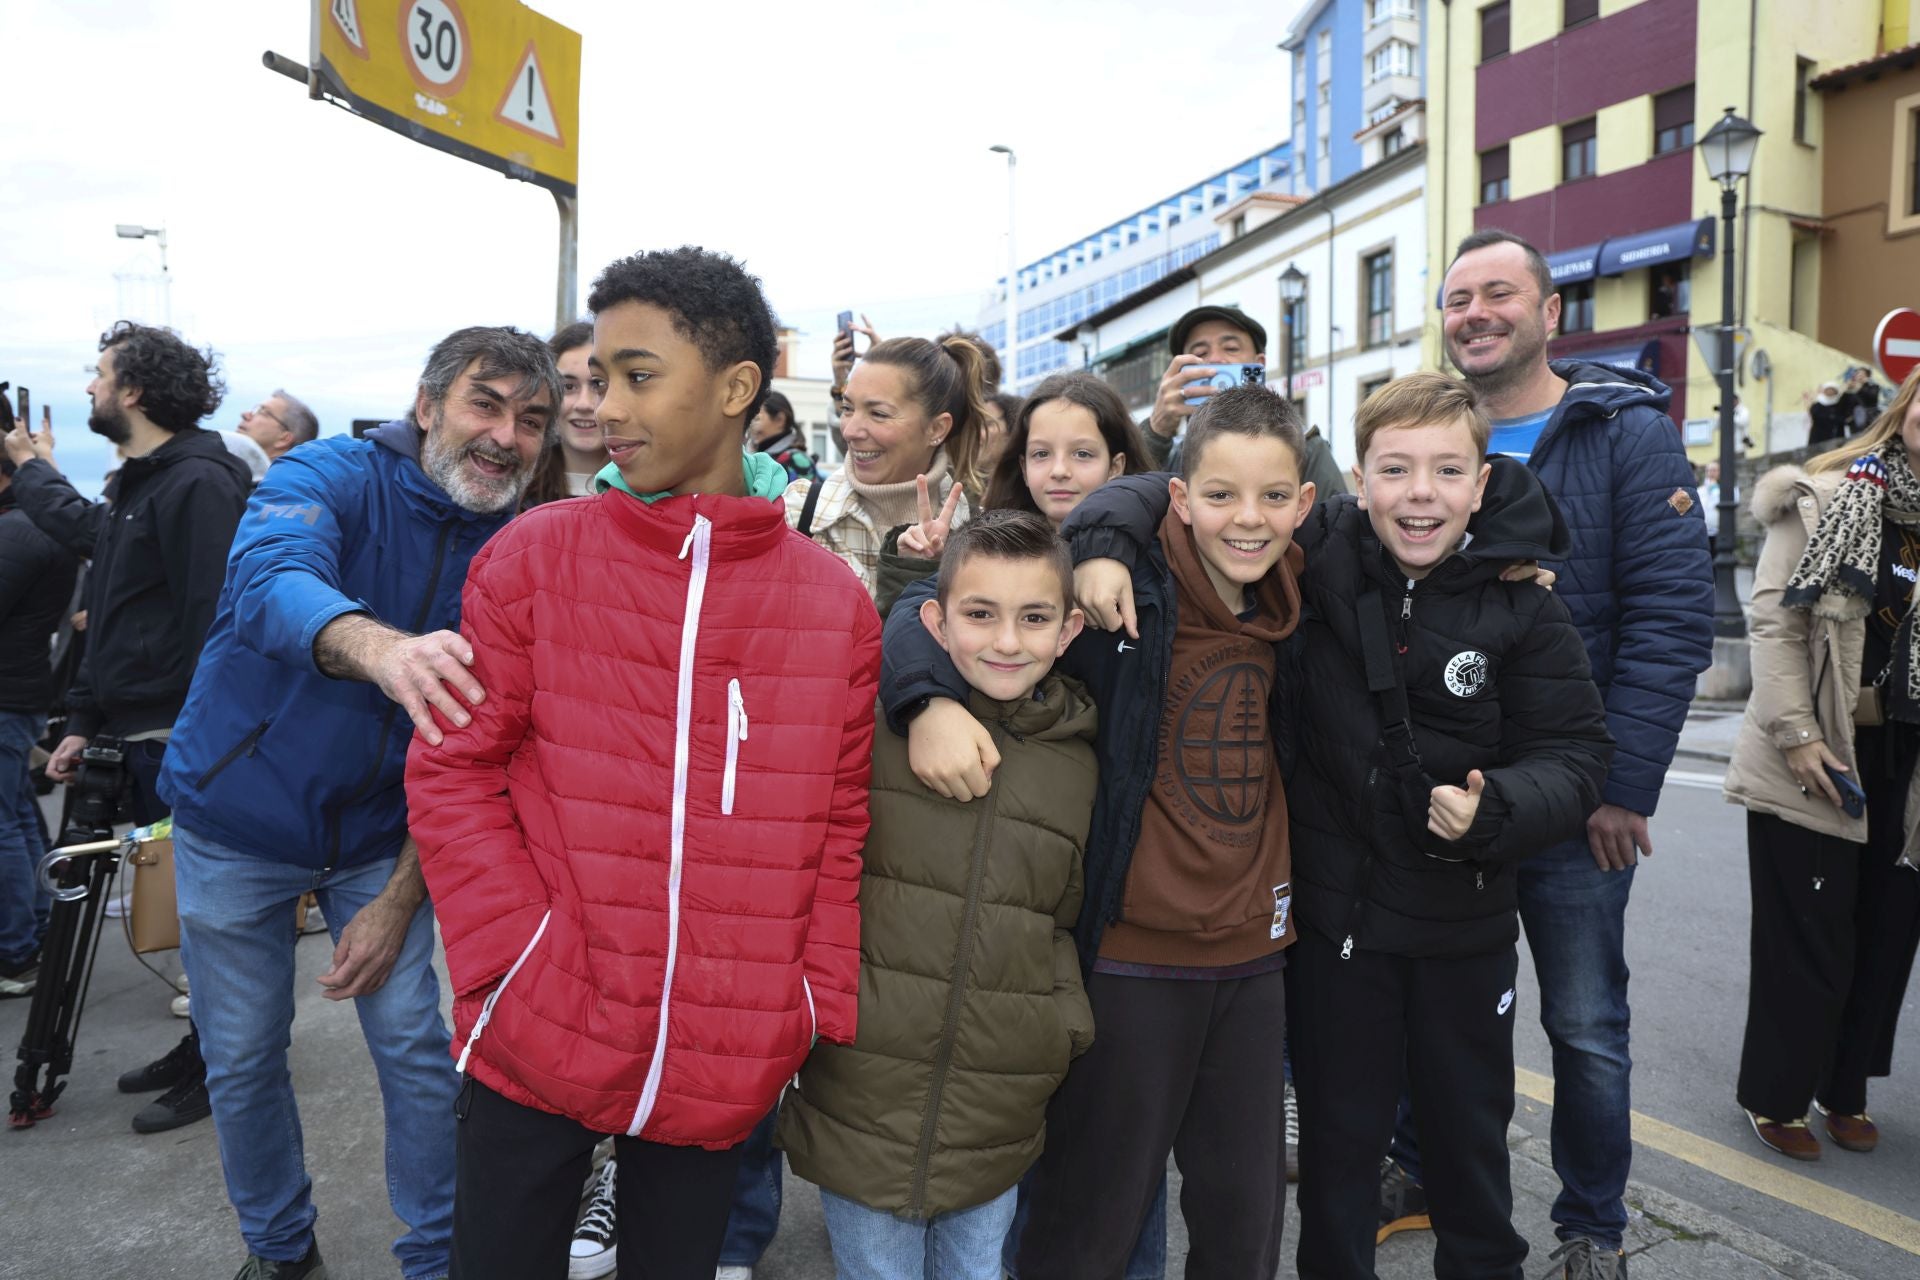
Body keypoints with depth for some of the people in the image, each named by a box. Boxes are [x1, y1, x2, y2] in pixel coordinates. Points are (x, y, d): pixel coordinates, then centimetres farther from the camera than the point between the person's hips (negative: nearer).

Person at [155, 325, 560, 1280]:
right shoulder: (331, 475, -17)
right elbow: (273, 580, -40)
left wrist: (401, 899, -9)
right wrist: (383, 649, -62)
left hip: (377, 837, 2)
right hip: (235, 820, -1)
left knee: (418, 1051, 2)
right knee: (242, 1059, 11)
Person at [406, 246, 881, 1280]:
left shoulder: (836, 602, -2)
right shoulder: (532, 557, -5)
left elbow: (840, 827, 2)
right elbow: (454, 775, -4)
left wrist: (820, 1015, -2)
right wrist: (516, 970, -12)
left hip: (725, 1069, 1)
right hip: (533, 1049, -1)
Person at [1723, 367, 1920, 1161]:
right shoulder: (1828, 499, -5)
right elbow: (1774, 621, -10)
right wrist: (1796, 734, -16)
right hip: (1815, 763, -4)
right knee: (1809, 941, 3)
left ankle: (1845, 1089, 31)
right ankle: (1775, 1097, 20)